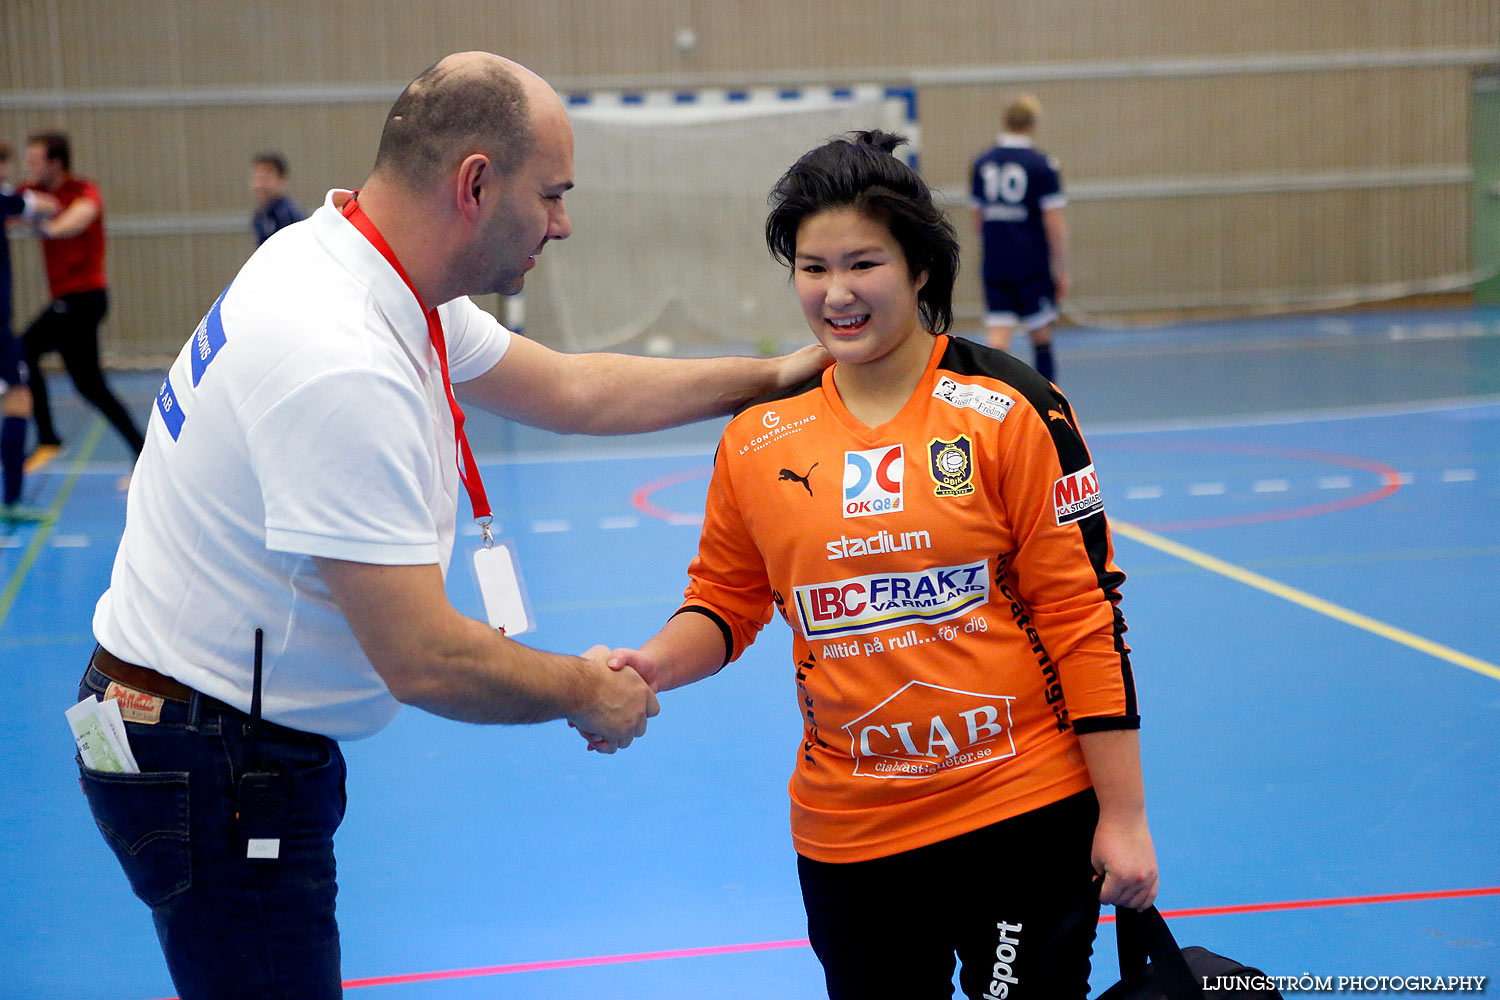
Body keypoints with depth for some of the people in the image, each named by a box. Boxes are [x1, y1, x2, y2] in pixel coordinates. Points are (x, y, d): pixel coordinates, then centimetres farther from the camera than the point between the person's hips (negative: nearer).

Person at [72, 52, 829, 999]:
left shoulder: (376, 278, 1)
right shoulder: (345, 367, -30)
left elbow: (565, 389, 16)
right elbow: (425, 661, -28)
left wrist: (771, 377, 15)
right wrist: (585, 692, -10)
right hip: (210, 769, -10)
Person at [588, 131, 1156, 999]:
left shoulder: (1008, 408, -7)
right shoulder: (758, 439, 3)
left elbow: (1083, 608, -6)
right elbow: (727, 602, 15)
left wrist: (1123, 816, -7)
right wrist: (654, 665, -7)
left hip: (1024, 821, -3)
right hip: (846, 835, 3)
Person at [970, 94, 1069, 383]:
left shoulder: (982, 163, 5)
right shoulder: (1042, 165, -8)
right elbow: (1054, 224, -11)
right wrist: (1061, 270, -4)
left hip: (994, 265, 3)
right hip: (1033, 266, -3)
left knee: (998, 340, -1)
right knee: (1041, 337, 10)